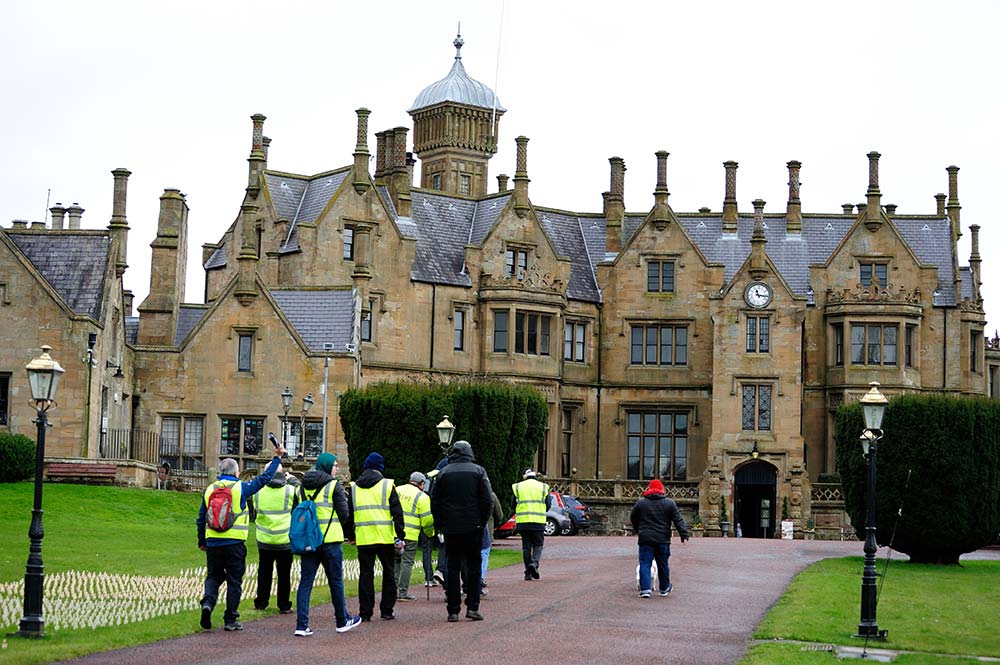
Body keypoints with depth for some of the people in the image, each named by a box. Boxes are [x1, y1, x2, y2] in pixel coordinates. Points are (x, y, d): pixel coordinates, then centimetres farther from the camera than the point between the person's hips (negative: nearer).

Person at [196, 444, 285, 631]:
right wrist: (277, 458, 13)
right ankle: (230, 620, 7)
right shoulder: (241, 488, -5)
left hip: (213, 543, 3)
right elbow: (264, 479, 3)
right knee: (234, 581, 5)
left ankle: (208, 602, -11)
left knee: (214, 576, 16)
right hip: (235, 543, -3)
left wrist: (201, 541, 22)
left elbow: (201, 518, 11)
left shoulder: (210, 489, 6)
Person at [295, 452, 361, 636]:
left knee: (305, 582, 4)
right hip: (330, 540, -5)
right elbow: (344, 514, -7)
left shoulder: (304, 486, 9)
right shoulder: (334, 485, -7)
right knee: (336, 581, 8)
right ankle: (342, 621, 19)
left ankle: (301, 625, -2)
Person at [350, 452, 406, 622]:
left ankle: (365, 612, 3)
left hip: (363, 537, 2)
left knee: (366, 573, 6)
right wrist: (399, 536, -1)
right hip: (385, 537, -2)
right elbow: (397, 512, -3)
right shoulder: (387, 485, 0)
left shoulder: (354, 487, 8)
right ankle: (387, 611, 9)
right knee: (388, 573, 9)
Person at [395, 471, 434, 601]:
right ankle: (403, 592, 0)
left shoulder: (396, 490, 11)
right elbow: (427, 519, -4)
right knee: (407, 562, 1)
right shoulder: (422, 497, -2)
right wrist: (430, 533, 12)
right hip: (410, 534, -5)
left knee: (396, 560, 16)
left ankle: (394, 589, 11)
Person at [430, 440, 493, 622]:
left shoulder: (444, 473, 4)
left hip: (450, 528, 1)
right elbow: (487, 500, -5)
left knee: (453, 568, 5)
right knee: (474, 566, 7)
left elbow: (434, 502, 4)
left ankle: (453, 610, 2)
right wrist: (482, 523, 5)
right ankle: (472, 607, 0)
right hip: (473, 527, -1)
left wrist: (440, 525, 11)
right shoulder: (478, 471, 0)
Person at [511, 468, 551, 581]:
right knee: (538, 545, 10)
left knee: (526, 547, 8)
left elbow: (513, 505, 6)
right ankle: (534, 563, -16)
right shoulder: (543, 487, 4)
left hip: (522, 521, 1)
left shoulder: (518, 487, 5)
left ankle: (528, 573, 7)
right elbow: (548, 505, 3)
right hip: (538, 521, -1)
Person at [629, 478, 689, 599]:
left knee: (645, 564, 0)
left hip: (645, 539, -1)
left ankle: (645, 589, -12)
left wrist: (637, 530, 31)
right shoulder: (669, 503, 3)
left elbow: (633, 519, 15)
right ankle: (664, 588, 24)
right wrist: (684, 535, -2)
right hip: (663, 539, 1)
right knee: (663, 564, 13)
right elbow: (678, 520, -1)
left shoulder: (640, 503, 4)